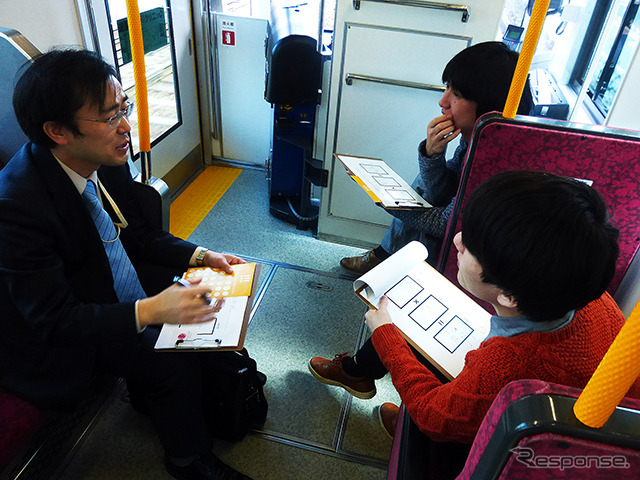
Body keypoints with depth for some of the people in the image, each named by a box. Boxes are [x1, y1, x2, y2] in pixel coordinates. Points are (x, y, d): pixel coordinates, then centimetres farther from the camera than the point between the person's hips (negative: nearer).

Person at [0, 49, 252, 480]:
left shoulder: (107, 159, -12)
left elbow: (136, 231, 3)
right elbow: (53, 320, -28)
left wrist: (200, 256, -10)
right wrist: (149, 311, -40)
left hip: (125, 289, 7)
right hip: (63, 337, -7)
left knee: (204, 312, -2)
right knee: (173, 363, -18)